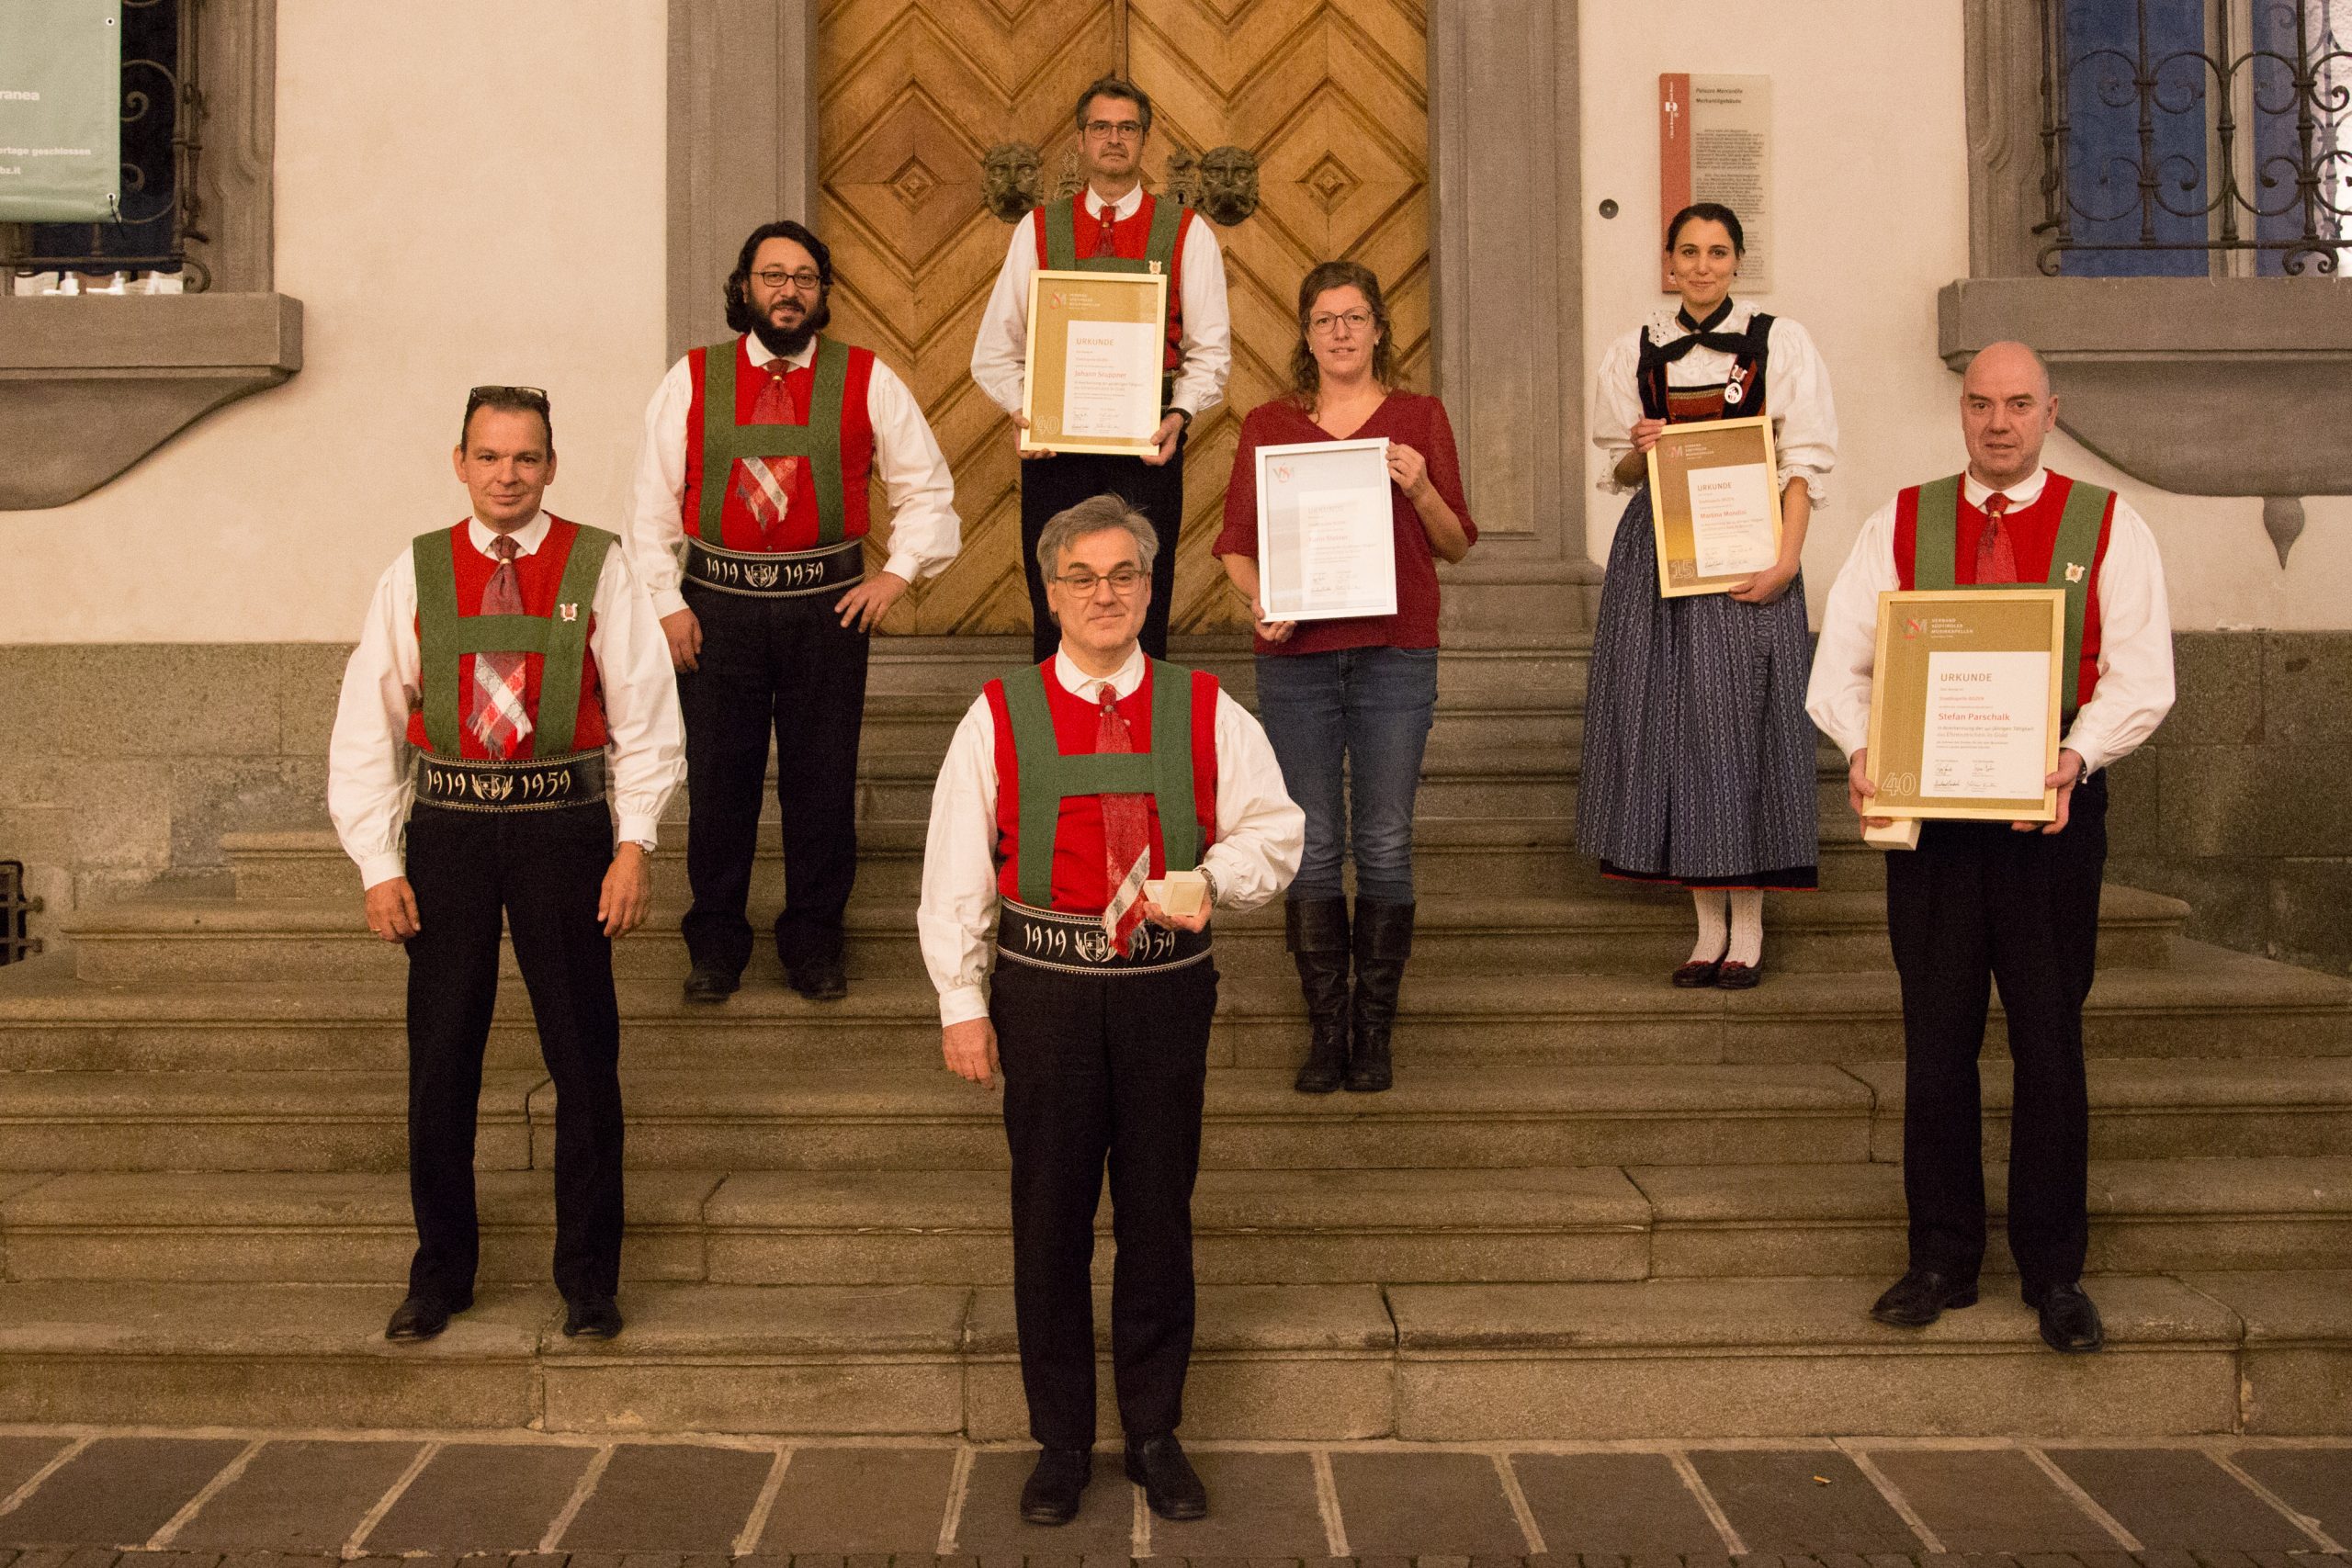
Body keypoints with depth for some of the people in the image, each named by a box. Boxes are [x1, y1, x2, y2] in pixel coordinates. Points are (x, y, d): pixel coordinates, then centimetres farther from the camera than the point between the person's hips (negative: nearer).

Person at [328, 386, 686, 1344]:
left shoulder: (597, 568, -1)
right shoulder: (415, 573, 4)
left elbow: (647, 716, -1)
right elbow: (364, 725, 5)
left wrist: (634, 844, -8)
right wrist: (378, 865, -1)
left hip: (564, 826, -1)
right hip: (446, 831, 2)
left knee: (584, 1057, 5)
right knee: (440, 1057, 9)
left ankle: (588, 1274, 21)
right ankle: (440, 1269, 27)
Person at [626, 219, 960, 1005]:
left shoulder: (868, 381, 3)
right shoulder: (691, 381, 4)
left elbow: (928, 488, 10)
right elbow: (652, 503, 7)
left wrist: (897, 573, -2)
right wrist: (667, 603, 0)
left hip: (828, 607, 0)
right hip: (716, 607, 0)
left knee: (822, 779, 6)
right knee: (717, 778, 6)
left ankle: (813, 939, 21)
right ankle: (716, 940, 21)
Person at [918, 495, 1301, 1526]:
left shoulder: (1207, 714, 3)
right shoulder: (998, 719, 0)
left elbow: (1275, 830, 9)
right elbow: (954, 873, 1)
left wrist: (1214, 878, -12)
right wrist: (961, 1003, -2)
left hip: (1167, 987, 1)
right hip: (1044, 989, -1)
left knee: (1160, 1216, 10)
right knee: (1049, 1219, 8)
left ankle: (1155, 1433, 27)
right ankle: (1061, 1441, 24)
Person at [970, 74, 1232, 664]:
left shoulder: (1187, 233, 7)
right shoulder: (1037, 230, 10)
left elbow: (1210, 349, 4)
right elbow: (994, 349, 9)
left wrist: (1181, 414, -14)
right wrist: (1022, 411, -9)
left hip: (1147, 449, -1)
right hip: (1053, 450, 1)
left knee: (1143, 614, 0)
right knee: (1055, 615, 2)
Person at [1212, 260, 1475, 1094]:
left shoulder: (1419, 417, 9)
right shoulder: (1269, 425, 10)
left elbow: (1456, 545, 9)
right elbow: (1236, 542, 8)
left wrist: (1420, 490, -10)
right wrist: (1258, 600, -11)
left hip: (1395, 655, 0)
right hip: (1296, 656, 1)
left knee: (1386, 845, 1)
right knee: (1310, 846, 1)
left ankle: (1375, 1027, 12)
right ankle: (1326, 1026, 12)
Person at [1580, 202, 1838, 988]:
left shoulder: (1779, 341, 4)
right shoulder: (1636, 350, 11)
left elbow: (1804, 462, -2)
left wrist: (1786, 558, -14)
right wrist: (1641, 450, -9)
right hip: (1657, 553, 3)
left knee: (1743, 721, -4)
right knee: (1673, 720, 1)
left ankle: (1749, 925, 4)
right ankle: (1709, 922, 9)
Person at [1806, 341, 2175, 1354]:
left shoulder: (2108, 527, 4)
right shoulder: (1901, 523, 8)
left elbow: (2140, 674, -4)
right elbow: (1840, 660, 1)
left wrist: (2076, 753, -23)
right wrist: (1863, 749, -18)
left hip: (2051, 810, -1)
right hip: (1925, 808, 1)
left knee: (2049, 1044, 4)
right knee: (1936, 1041, 7)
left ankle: (2054, 1272, 18)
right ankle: (1941, 1260, 20)